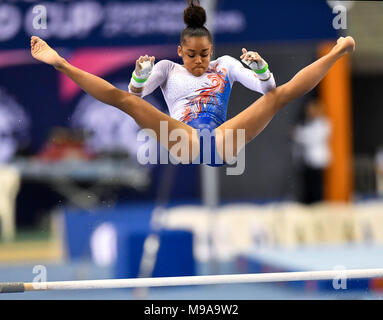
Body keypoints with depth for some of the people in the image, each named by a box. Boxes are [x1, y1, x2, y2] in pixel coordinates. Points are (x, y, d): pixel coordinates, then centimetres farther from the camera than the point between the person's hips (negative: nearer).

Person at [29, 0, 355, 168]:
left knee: (281, 94, -13)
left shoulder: (225, 64, 27)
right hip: (185, 143, -1)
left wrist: (261, 69, -4)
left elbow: (267, 88, 18)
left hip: (221, 143, 1)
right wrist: (142, 74, -12)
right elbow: (135, 94, 10)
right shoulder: (169, 69, 25)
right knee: (124, 99, -21)